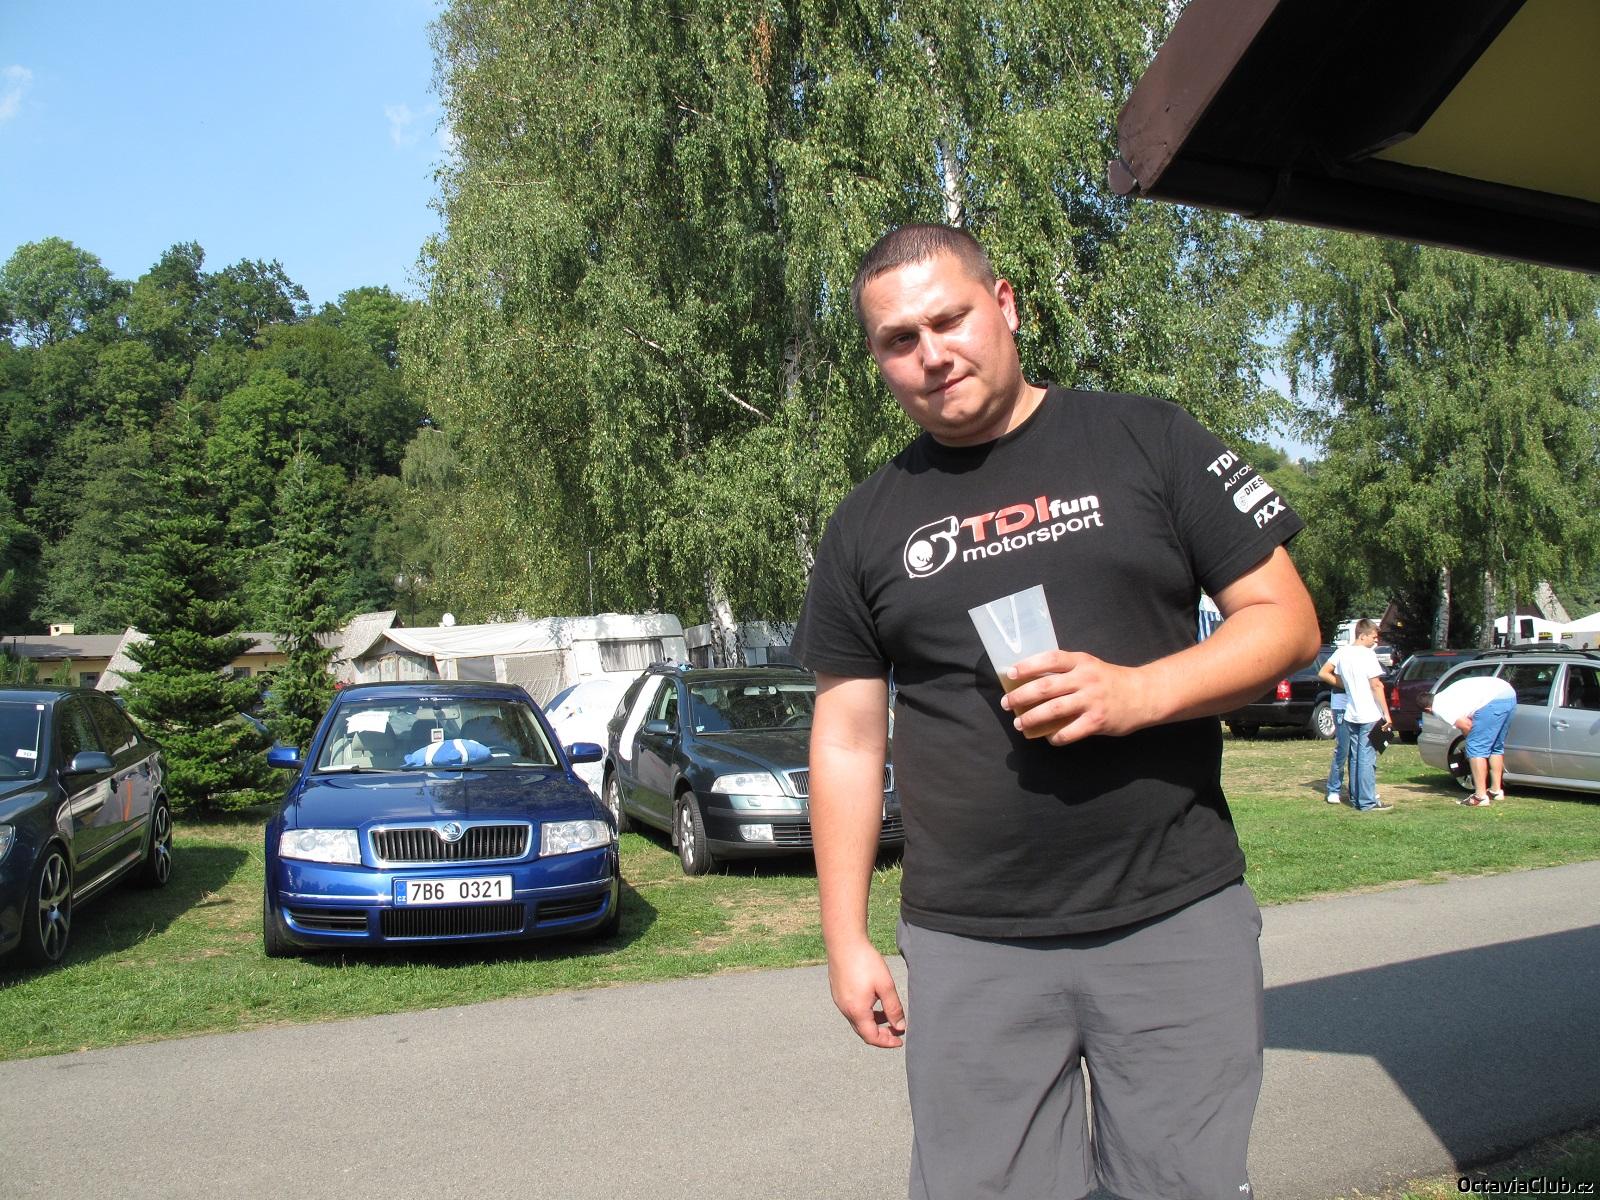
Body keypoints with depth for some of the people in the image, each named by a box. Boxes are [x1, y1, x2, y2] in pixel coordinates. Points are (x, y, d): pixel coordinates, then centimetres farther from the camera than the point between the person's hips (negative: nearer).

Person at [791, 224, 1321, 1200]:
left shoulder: (1148, 442, 1)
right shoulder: (869, 525, 8)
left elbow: (1285, 619, 0)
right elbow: (850, 738, 9)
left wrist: (1135, 694, -17)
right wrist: (846, 939, 5)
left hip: (1178, 922, -1)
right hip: (968, 950, 2)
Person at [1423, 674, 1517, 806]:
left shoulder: (1439, 707, 3)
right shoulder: (1447, 696, 29)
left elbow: (1466, 726, -1)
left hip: (1494, 700, -10)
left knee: (1476, 748, -2)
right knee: (1496, 747, 22)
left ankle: (1480, 797, -2)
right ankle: (1496, 790, 29)